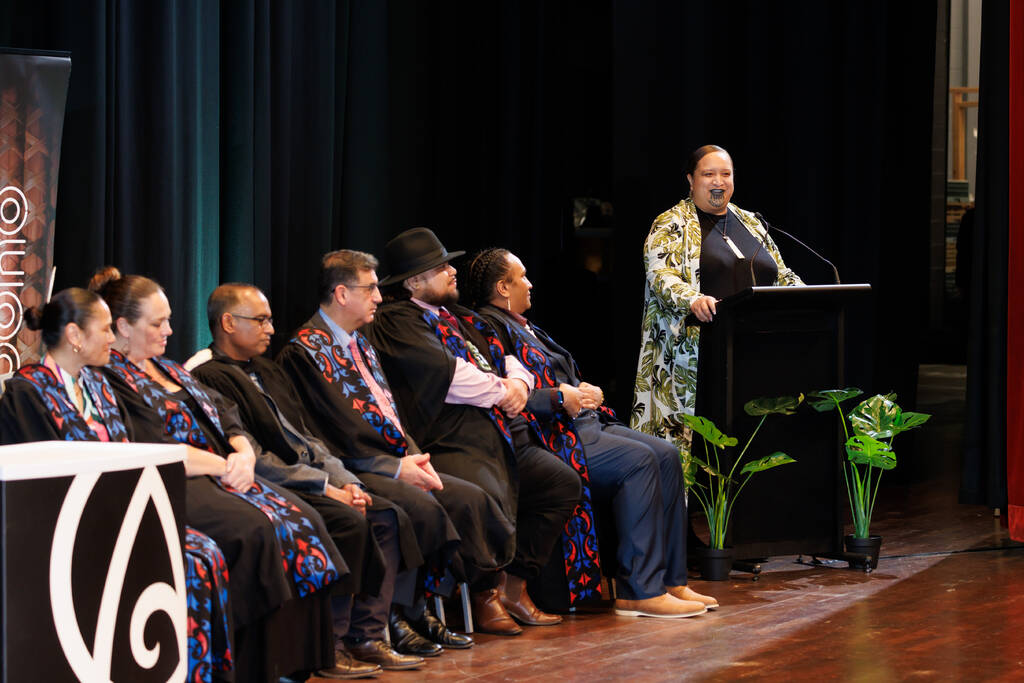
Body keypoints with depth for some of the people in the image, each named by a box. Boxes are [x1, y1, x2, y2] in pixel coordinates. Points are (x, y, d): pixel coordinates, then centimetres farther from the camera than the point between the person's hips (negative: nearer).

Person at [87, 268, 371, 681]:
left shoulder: (165, 368, 24)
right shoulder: (110, 379, -5)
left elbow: (224, 416, 20)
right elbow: (150, 447, -15)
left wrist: (243, 455, -2)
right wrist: (222, 465, -12)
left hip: (222, 475, 9)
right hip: (170, 487, -9)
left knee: (303, 520, -13)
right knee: (254, 527, -31)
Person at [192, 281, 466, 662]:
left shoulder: (267, 371, 22)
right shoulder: (210, 378, -10)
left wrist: (345, 481, 0)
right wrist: (324, 486, -16)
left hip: (318, 471, 9)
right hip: (281, 486, -9)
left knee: (420, 507, -6)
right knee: (385, 517, -25)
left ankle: (394, 617, -4)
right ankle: (366, 634, -19)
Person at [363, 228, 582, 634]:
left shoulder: (457, 316, 25)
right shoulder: (397, 321, -4)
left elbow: (505, 358, 26)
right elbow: (447, 374, -15)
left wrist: (518, 382, 2)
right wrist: (501, 392, -5)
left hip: (504, 439, 10)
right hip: (452, 443, -10)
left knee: (563, 483, 5)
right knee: (492, 500, -32)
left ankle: (513, 586, 9)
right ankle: (485, 596, -6)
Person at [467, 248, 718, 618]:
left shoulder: (520, 325, 25)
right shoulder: (489, 327, -7)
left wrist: (587, 392, 7)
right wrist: (560, 398, -22)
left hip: (585, 421, 11)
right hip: (551, 434, -11)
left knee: (666, 455, -3)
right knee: (638, 460, -25)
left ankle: (670, 580, -6)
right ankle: (640, 592, -26)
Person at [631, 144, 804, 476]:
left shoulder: (750, 223, 22)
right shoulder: (672, 225, 5)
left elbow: (782, 275, 26)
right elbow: (661, 275, -10)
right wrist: (693, 300, -30)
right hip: (696, 355, -5)